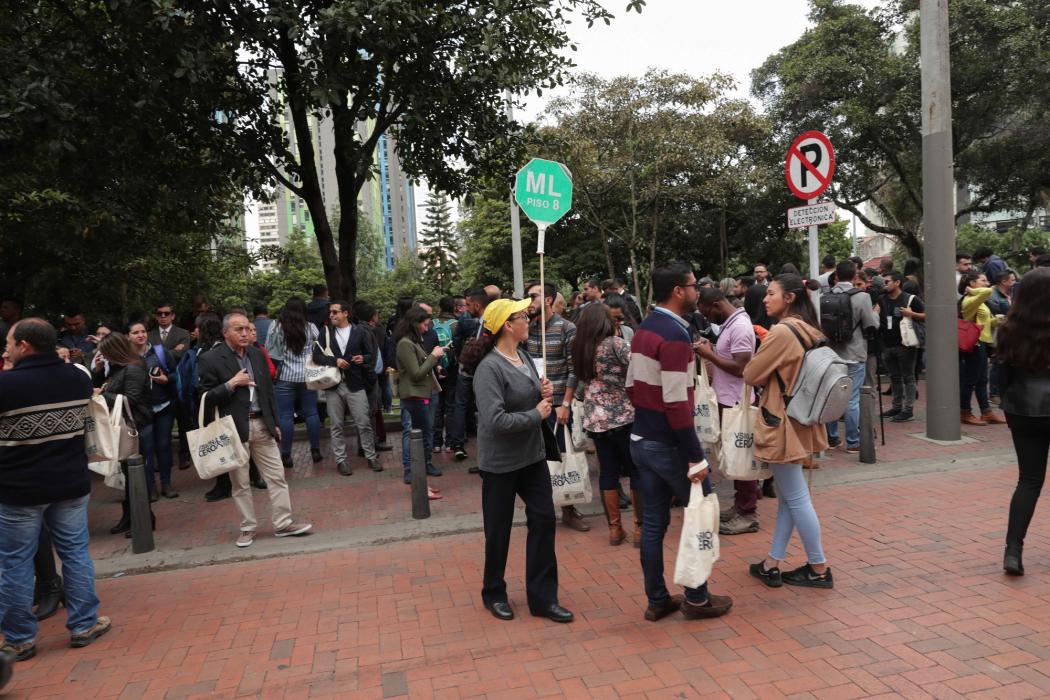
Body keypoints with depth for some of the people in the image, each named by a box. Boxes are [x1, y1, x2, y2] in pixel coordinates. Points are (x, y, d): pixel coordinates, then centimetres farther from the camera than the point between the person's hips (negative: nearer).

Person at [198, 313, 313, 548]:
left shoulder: (257, 354, 9)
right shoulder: (210, 359, -7)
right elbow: (206, 398, -7)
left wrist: (274, 422, 12)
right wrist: (231, 384, -19)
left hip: (262, 424, 4)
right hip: (234, 428, -4)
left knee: (276, 477, 5)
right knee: (240, 483, 7)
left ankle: (283, 523, 14)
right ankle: (247, 528, 21)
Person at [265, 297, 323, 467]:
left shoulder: (276, 326, -4)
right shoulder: (311, 328, -1)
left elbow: (268, 351, 0)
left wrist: (276, 366, 14)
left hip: (285, 377, -2)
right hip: (307, 376, 2)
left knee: (285, 416, 4)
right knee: (311, 413, 10)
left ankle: (286, 455, 8)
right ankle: (316, 451, 16)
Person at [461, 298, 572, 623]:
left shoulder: (524, 357, 4)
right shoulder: (489, 368, -21)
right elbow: (495, 420, -29)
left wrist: (544, 394, -5)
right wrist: (536, 416, -18)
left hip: (532, 455, 7)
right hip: (501, 462, -7)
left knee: (543, 519, 7)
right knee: (499, 530, 9)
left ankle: (542, 597, 20)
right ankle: (494, 594, 32)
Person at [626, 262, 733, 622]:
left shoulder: (643, 329, 7)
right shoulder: (675, 336, -20)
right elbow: (676, 404, -24)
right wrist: (696, 458, -20)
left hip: (641, 440, 8)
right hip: (669, 445, -8)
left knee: (653, 522, 14)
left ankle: (657, 600, 24)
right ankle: (696, 599, 20)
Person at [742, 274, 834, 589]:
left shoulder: (782, 331, -19)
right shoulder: (808, 331, 7)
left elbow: (751, 375, -12)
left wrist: (760, 355, 6)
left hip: (782, 422, -9)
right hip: (799, 419, 9)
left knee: (796, 498, 2)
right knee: (787, 496, 13)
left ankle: (819, 569, 13)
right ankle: (772, 564, 21)